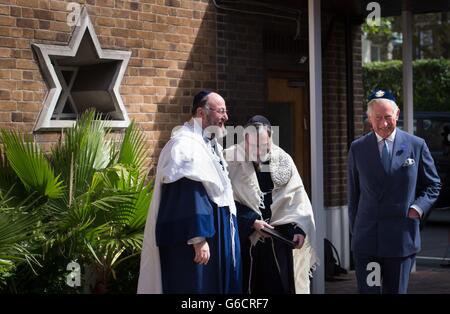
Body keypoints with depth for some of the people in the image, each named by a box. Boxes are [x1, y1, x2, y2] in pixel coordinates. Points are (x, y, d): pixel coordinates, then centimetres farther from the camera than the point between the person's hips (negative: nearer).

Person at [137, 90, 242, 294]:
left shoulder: (208, 144, 16)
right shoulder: (185, 145, -16)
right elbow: (188, 196, -25)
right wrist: (199, 238, -30)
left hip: (218, 235, 11)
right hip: (191, 240, -11)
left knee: (218, 285, 12)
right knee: (198, 286, -6)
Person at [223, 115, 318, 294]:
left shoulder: (283, 160, 3)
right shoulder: (232, 159, -5)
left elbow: (297, 197, 3)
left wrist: (300, 228, -9)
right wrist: (252, 222, -13)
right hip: (245, 238, -2)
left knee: (281, 286, 1)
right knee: (248, 287, 1)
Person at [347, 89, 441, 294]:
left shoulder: (416, 146, 2)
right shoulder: (357, 148, 5)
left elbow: (433, 185, 11)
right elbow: (353, 193, 11)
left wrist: (418, 207, -7)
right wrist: (354, 231, 8)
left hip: (402, 238, 0)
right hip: (366, 239, 0)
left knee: (396, 291, 8)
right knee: (368, 290, 0)